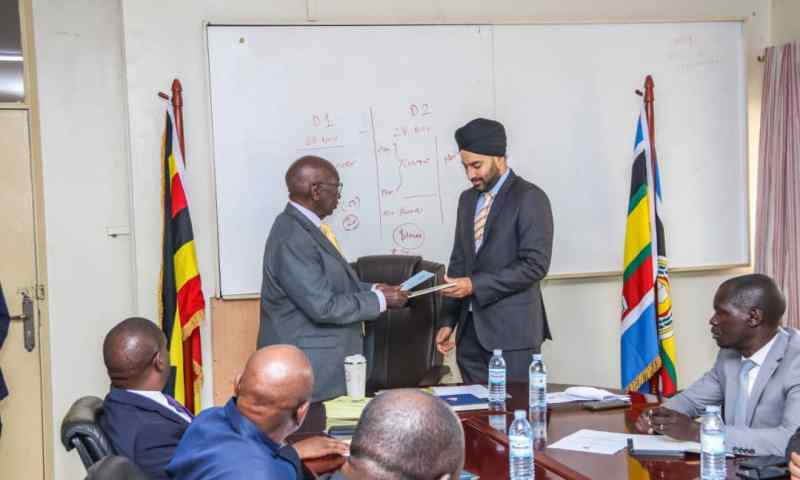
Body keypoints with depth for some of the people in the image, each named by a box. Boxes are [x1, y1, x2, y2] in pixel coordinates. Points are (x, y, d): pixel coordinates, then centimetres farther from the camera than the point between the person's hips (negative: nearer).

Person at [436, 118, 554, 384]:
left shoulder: (530, 198, -7)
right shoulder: (467, 199, 14)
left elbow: (535, 265, -15)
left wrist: (474, 286, -18)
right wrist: (447, 321, 10)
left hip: (511, 331, -6)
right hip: (470, 331, 6)